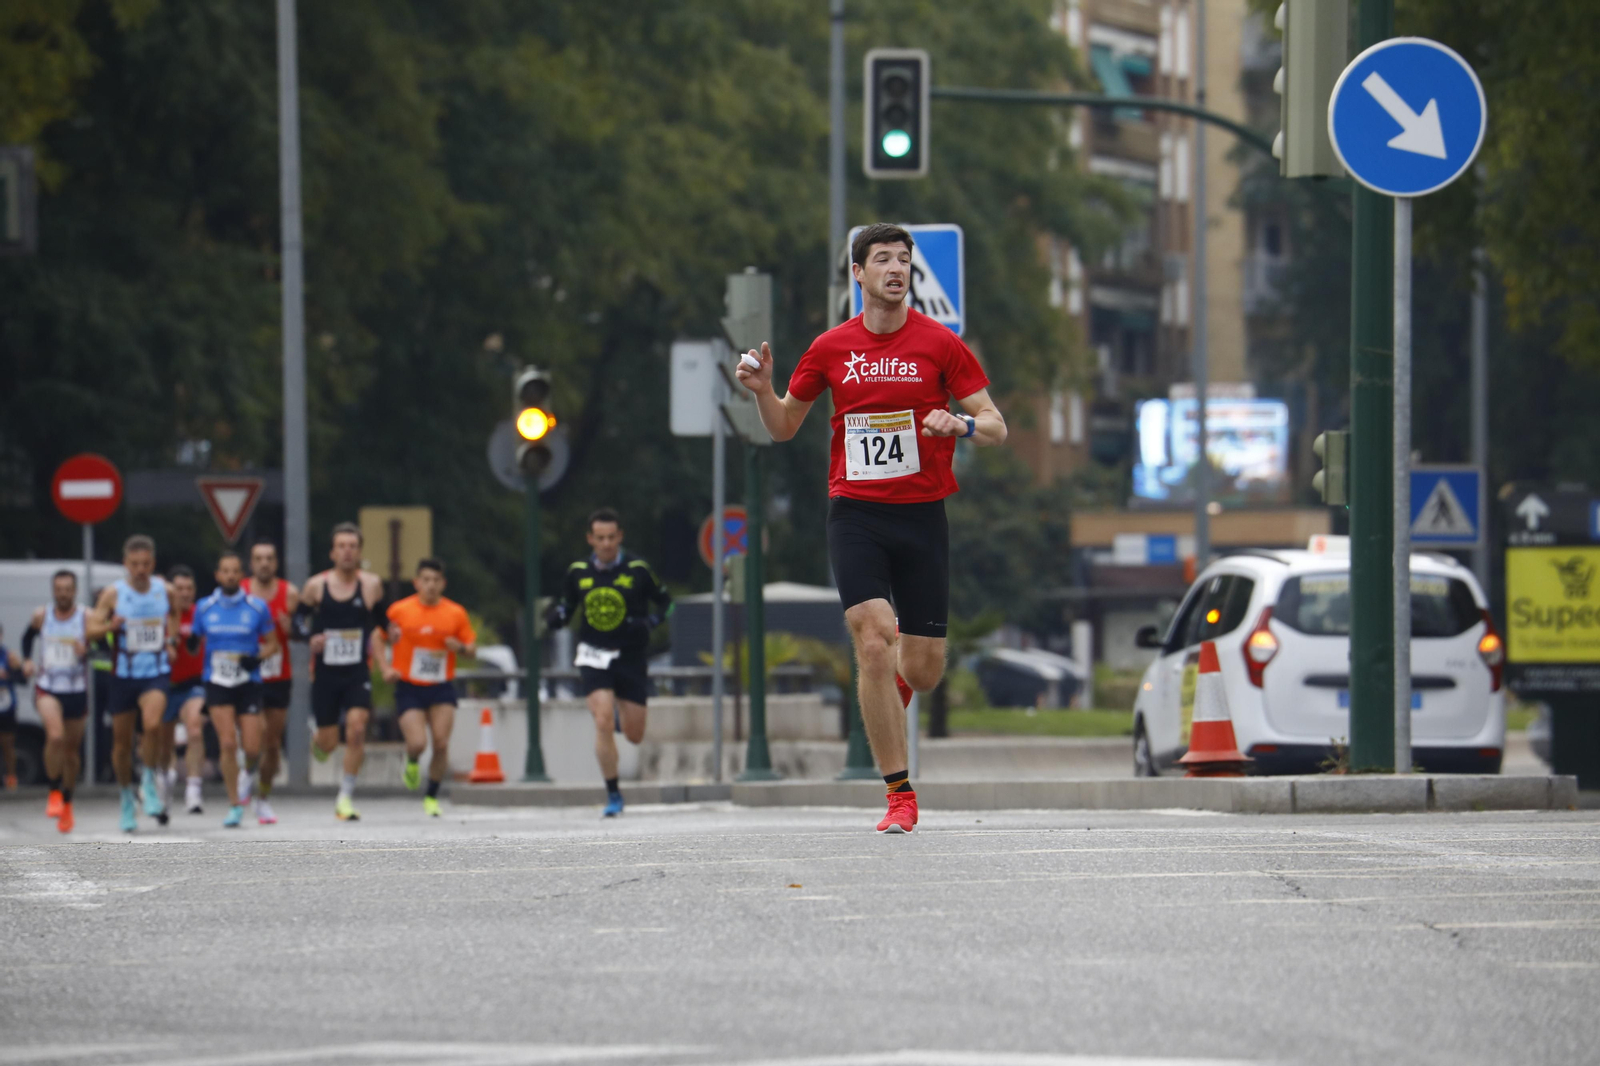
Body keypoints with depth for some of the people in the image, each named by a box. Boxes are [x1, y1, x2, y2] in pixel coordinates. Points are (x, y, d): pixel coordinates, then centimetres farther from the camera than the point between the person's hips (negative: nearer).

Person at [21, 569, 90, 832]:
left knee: (72, 748, 12)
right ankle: (54, 793, -12)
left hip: (77, 690, 1)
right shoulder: (42, 616, 1)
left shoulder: (86, 618, -6)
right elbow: (28, 637, 21)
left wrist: (86, 650, -31)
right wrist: (27, 660, 4)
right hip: (47, 688, -1)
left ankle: (66, 803, 30)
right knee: (55, 736, -26)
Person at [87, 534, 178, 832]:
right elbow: (90, 631, -6)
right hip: (123, 675, 0)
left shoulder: (164, 589, 3)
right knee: (122, 740, 7)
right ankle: (127, 799, 27)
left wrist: (172, 636, 3)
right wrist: (110, 626, -26)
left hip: (156, 672, 0)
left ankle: (149, 782, -6)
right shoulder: (113, 593, -4)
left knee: (153, 723, -27)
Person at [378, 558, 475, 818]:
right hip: (408, 688, -1)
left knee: (441, 744, -8)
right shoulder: (399, 610, -3)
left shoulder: (456, 613, 1)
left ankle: (432, 797, 9)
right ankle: (412, 764, 24)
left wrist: (460, 648, -14)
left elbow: (472, 648, 9)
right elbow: (377, 637, 8)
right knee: (417, 743, -15)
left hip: (442, 688, 1)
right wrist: (385, 667, -7)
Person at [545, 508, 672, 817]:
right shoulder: (578, 572, 0)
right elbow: (565, 607, 11)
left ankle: (620, 712, 43)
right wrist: (555, 616, -13)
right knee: (603, 724, -16)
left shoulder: (637, 570, -5)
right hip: (595, 656, 0)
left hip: (631, 657, 0)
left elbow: (665, 602, 5)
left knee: (634, 734, 4)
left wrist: (650, 623, -15)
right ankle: (613, 794, -5)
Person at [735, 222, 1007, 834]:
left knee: (923, 672, -1)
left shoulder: (941, 345, 1)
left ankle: (895, 677, 41)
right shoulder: (831, 349, 6)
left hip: (921, 514, 0)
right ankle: (900, 795, -10)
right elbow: (784, 426, 18)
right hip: (855, 513, 0)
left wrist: (962, 424, -21)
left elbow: (995, 427, 1)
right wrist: (762, 390, -2)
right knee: (873, 640, -17)